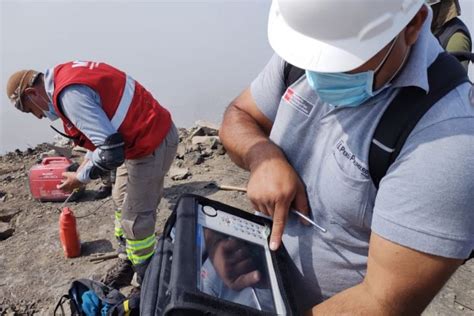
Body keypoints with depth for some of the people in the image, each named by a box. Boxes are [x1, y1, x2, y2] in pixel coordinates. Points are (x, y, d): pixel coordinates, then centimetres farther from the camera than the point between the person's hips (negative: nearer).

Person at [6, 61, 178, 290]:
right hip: (150, 132, 10)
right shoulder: (68, 75, 9)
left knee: (135, 217, 2)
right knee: (122, 202, 21)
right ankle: (128, 262, 38)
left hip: (152, 144, -10)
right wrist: (88, 163, 11)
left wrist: (81, 177, -10)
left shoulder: (69, 95, -22)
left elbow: (111, 152, -27)